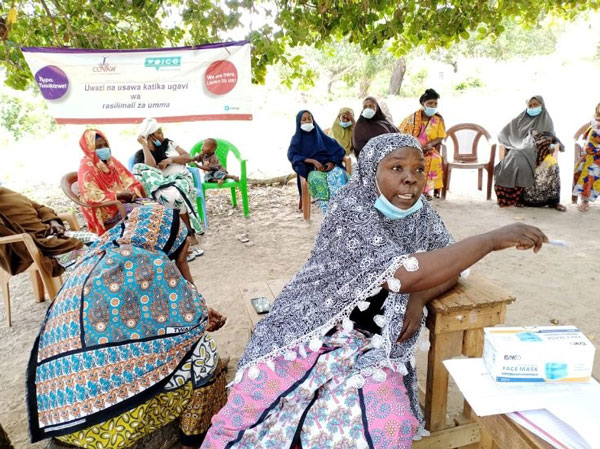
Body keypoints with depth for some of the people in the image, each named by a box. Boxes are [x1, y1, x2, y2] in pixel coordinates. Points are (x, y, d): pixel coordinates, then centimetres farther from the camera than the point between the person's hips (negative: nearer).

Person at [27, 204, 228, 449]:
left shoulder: (101, 255, 10)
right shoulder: (150, 261, -15)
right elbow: (195, 319, -6)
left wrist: (200, 316, 22)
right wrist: (181, 261, 6)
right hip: (95, 406, -9)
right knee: (199, 347, -1)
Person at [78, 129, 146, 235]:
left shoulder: (112, 161, 13)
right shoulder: (86, 167, -8)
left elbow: (129, 181, 10)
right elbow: (92, 197, -18)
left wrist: (131, 192, -13)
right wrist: (119, 195, -23)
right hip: (106, 209, -6)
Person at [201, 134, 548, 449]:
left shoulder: (421, 213, 3)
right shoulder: (351, 207, -17)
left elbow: (453, 263, 11)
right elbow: (404, 275, -29)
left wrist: (419, 298, -10)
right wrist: (493, 239, -26)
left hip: (377, 344, 4)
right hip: (313, 329, -3)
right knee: (252, 410, -21)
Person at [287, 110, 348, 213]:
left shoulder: (320, 135, 21)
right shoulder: (297, 139, 14)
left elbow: (337, 149, 14)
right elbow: (291, 155, -6)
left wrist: (332, 162, -8)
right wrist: (313, 161, -18)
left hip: (329, 165, 2)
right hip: (312, 169, -2)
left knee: (338, 174, -33)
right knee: (317, 179, -38)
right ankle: (327, 212, -47)